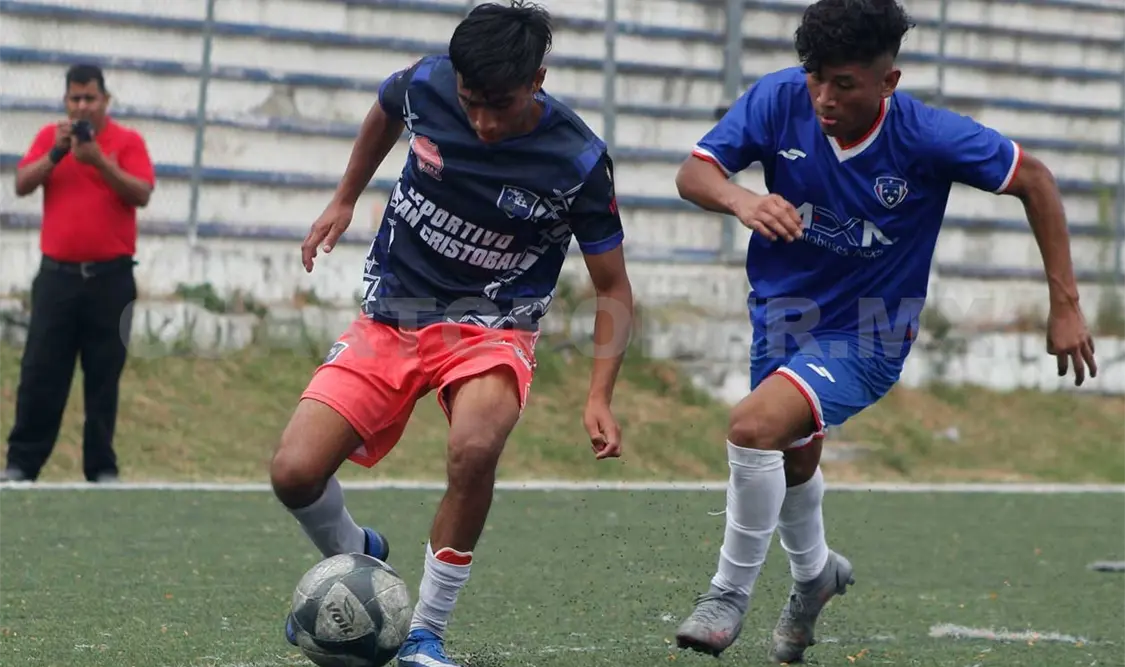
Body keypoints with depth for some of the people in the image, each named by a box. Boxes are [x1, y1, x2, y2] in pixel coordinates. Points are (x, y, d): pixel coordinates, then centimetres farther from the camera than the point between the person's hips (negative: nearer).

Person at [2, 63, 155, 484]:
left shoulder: (128, 141, 2)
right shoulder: (49, 136, 9)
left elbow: (142, 194, -10)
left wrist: (100, 161, -20)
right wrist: (57, 152, -13)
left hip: (110, 278, -2)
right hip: (58, 274, 2)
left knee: (104, 376, 2)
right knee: (40, 372, -1)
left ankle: (101, 467, 9)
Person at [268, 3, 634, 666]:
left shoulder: (579, 161, -18)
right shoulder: (426, 84, -12)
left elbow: (614, 290, -7)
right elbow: (384, 112, 17)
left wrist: (600, 397, -19)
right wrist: (344, 201, 18)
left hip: (491, 326, -3)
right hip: (390, 317, 3)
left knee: (474, 450, -36)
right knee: (295, 473, -15)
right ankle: (356, 557, 22)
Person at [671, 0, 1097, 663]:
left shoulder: (930, 137, -25)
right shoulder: (780, 99, -20)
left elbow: (1034, 179, -12)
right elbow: (693, 172, -17)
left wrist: (1066, 304, -13)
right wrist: (740, 199, -41)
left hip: (866, 334, -5)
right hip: (782, 311, 5)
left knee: (754, 426, -27)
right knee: (792, 459, 27)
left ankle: (731, 592, -6)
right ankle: (813, 571, 59)